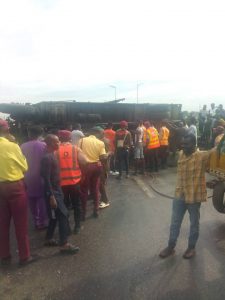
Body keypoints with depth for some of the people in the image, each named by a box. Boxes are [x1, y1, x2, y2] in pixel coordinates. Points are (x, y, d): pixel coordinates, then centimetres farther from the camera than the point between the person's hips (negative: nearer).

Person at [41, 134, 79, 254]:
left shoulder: (52, 155, 9)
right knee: (63, 216, -5)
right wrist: (51, 196, -23)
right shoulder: (47, 158, -21)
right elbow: (46, 179, -23)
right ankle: (64, 245, 5)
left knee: (55, 216, 18)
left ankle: (49, 239, 33)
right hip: (52, 192, -10)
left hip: (56, 190, 10)